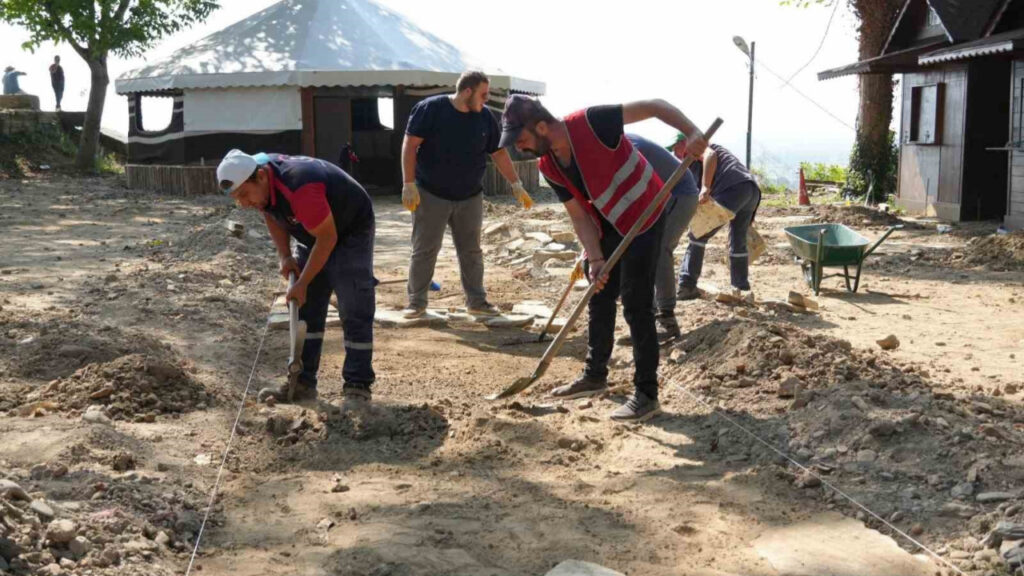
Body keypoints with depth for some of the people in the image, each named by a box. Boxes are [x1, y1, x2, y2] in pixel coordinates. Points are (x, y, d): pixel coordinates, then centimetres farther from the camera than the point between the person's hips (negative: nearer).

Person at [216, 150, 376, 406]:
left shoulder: (299, 189, -39)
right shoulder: (258, 175, -13)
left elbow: (328, 237, -30)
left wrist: (302, 284, -23)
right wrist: (285, 256, -6)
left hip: (351, 232, -8)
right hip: (313, 235, 8)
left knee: (355, 313, -11)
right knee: (305, 310, 6)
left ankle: (357, 387, -5)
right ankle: (303, 383, 11)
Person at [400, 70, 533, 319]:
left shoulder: (485, 117, 3)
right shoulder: (430, 109, -11)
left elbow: (499, 153, 10)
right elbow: (410, 144, -11)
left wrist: (516, 185, 6)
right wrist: (409, 184, -17)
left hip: (470, 198, 4)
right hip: (431, 195, -4)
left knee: (471, 251, 9)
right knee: (424, 250, 0)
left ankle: (477, 301, 19)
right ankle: (417, 302, 10)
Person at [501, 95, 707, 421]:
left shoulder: (592, 123, -27)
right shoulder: (549, 168, -6)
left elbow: (654, 106, -24)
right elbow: (579, 215, -2)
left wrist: (692, 132, -39)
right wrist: (596, 259, -14)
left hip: (643, 216, -8)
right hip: (607, 224, 8)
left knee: (636, 305, -9)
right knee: (599, 299, 15)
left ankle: (646, 395, -2)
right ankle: (595, 376, 31)